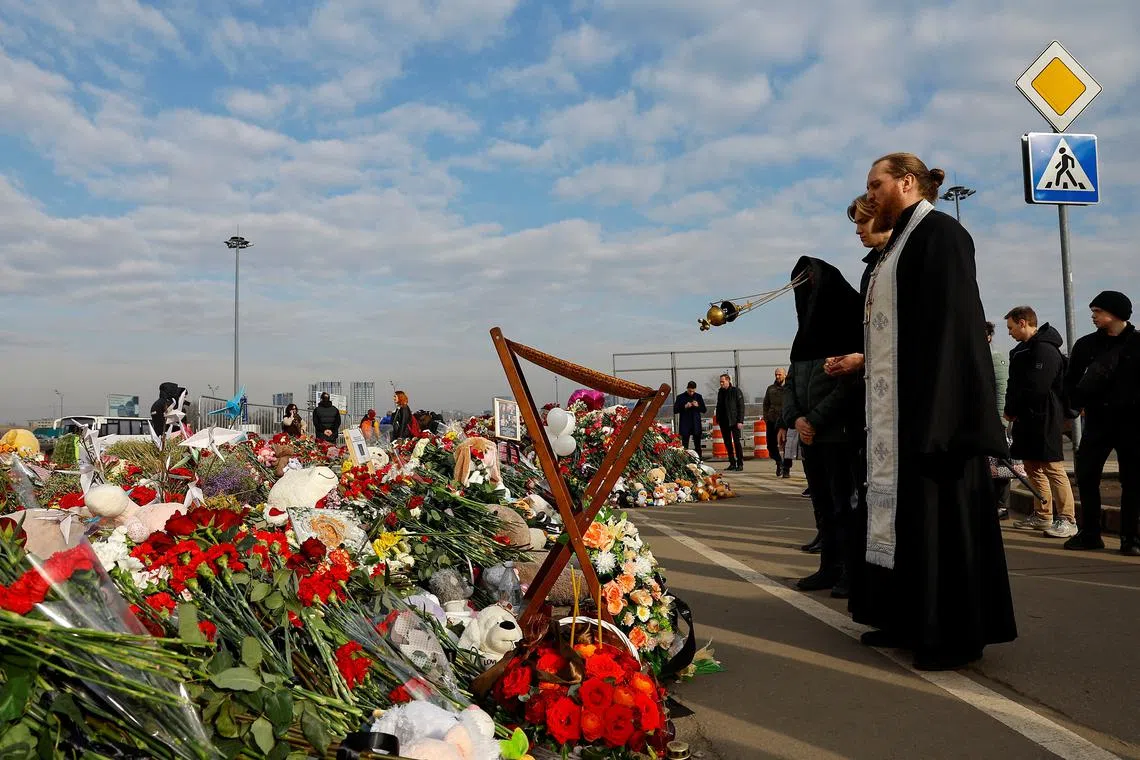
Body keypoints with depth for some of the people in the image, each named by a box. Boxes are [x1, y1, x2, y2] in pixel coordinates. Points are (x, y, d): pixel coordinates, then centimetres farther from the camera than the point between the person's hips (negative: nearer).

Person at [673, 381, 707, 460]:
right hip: (685, 426, -2)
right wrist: (684, 407, -15)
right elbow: (675, 410, -2)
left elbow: (704, 410, 9)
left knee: (698, 446, 5)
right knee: (684, 446, -1)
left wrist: (698, 406, -9)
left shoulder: (698, 397, 8)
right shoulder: (681, 397, 1)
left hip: (696, 425, 2)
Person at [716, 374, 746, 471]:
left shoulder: (736, 391, -5)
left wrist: (740, 421, -14)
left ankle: (740, 463, 0)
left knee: (736, 442, -6)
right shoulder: (720, 392, 12)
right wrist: (718, 419, 12)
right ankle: (732, 463, 14)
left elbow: (741, 406, -7)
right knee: (727, 443, 7)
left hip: (734, 421, -6)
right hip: (724, 422, 6)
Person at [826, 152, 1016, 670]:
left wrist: (935, 409, -23)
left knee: (938, 510, -5)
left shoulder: (939, 232, -8)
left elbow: (949, 324, -17)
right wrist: (864, 360, 26)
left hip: (929, 401, -10)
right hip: (895, 404, 10)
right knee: (902, 509, 11)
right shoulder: (898, 245, 19)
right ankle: (913, 618, 19)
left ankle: (955, 633, 5)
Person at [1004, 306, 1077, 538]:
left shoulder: (1045, 350, -14)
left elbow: (1035, 388, -21)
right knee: (1032, 467, 13)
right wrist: (1011, 410, 3)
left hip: (1044, 419, -10)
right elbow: (1015, 384, 18)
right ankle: (1042, 516, 22)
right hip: (1027, 418, 10)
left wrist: (1011, 410, -11)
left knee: (1052, 467, -8)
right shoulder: (1023, 350, 17)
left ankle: (1067, 519, -3)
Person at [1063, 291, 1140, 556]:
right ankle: (1089, 534, 10)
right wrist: (1080, 404, 10)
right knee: (1086, 476, 0)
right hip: (1097, 420, 3)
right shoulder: (1086, 344, 6)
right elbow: (1071, 379, 17)